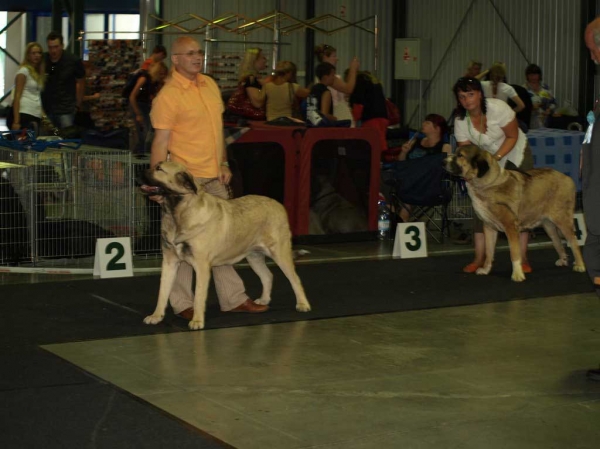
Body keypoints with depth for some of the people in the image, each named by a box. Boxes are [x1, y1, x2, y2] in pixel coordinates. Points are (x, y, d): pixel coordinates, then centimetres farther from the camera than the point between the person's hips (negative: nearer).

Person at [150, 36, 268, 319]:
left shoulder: (210, 85, 10)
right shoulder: (168, 95, -13)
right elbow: (160, 142, -16)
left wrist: (223, 164, 14)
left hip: (214, 178, 7)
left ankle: (233, 298, 20)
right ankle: (182, 303, 10)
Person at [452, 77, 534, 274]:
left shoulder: (498, 108, -26)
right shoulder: (460, 121, -16)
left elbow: (513, 136, -18)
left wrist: (496, 158, -28)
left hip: (515, 156, -3)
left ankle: (522, 259, -6)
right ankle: (479, 258, -3)